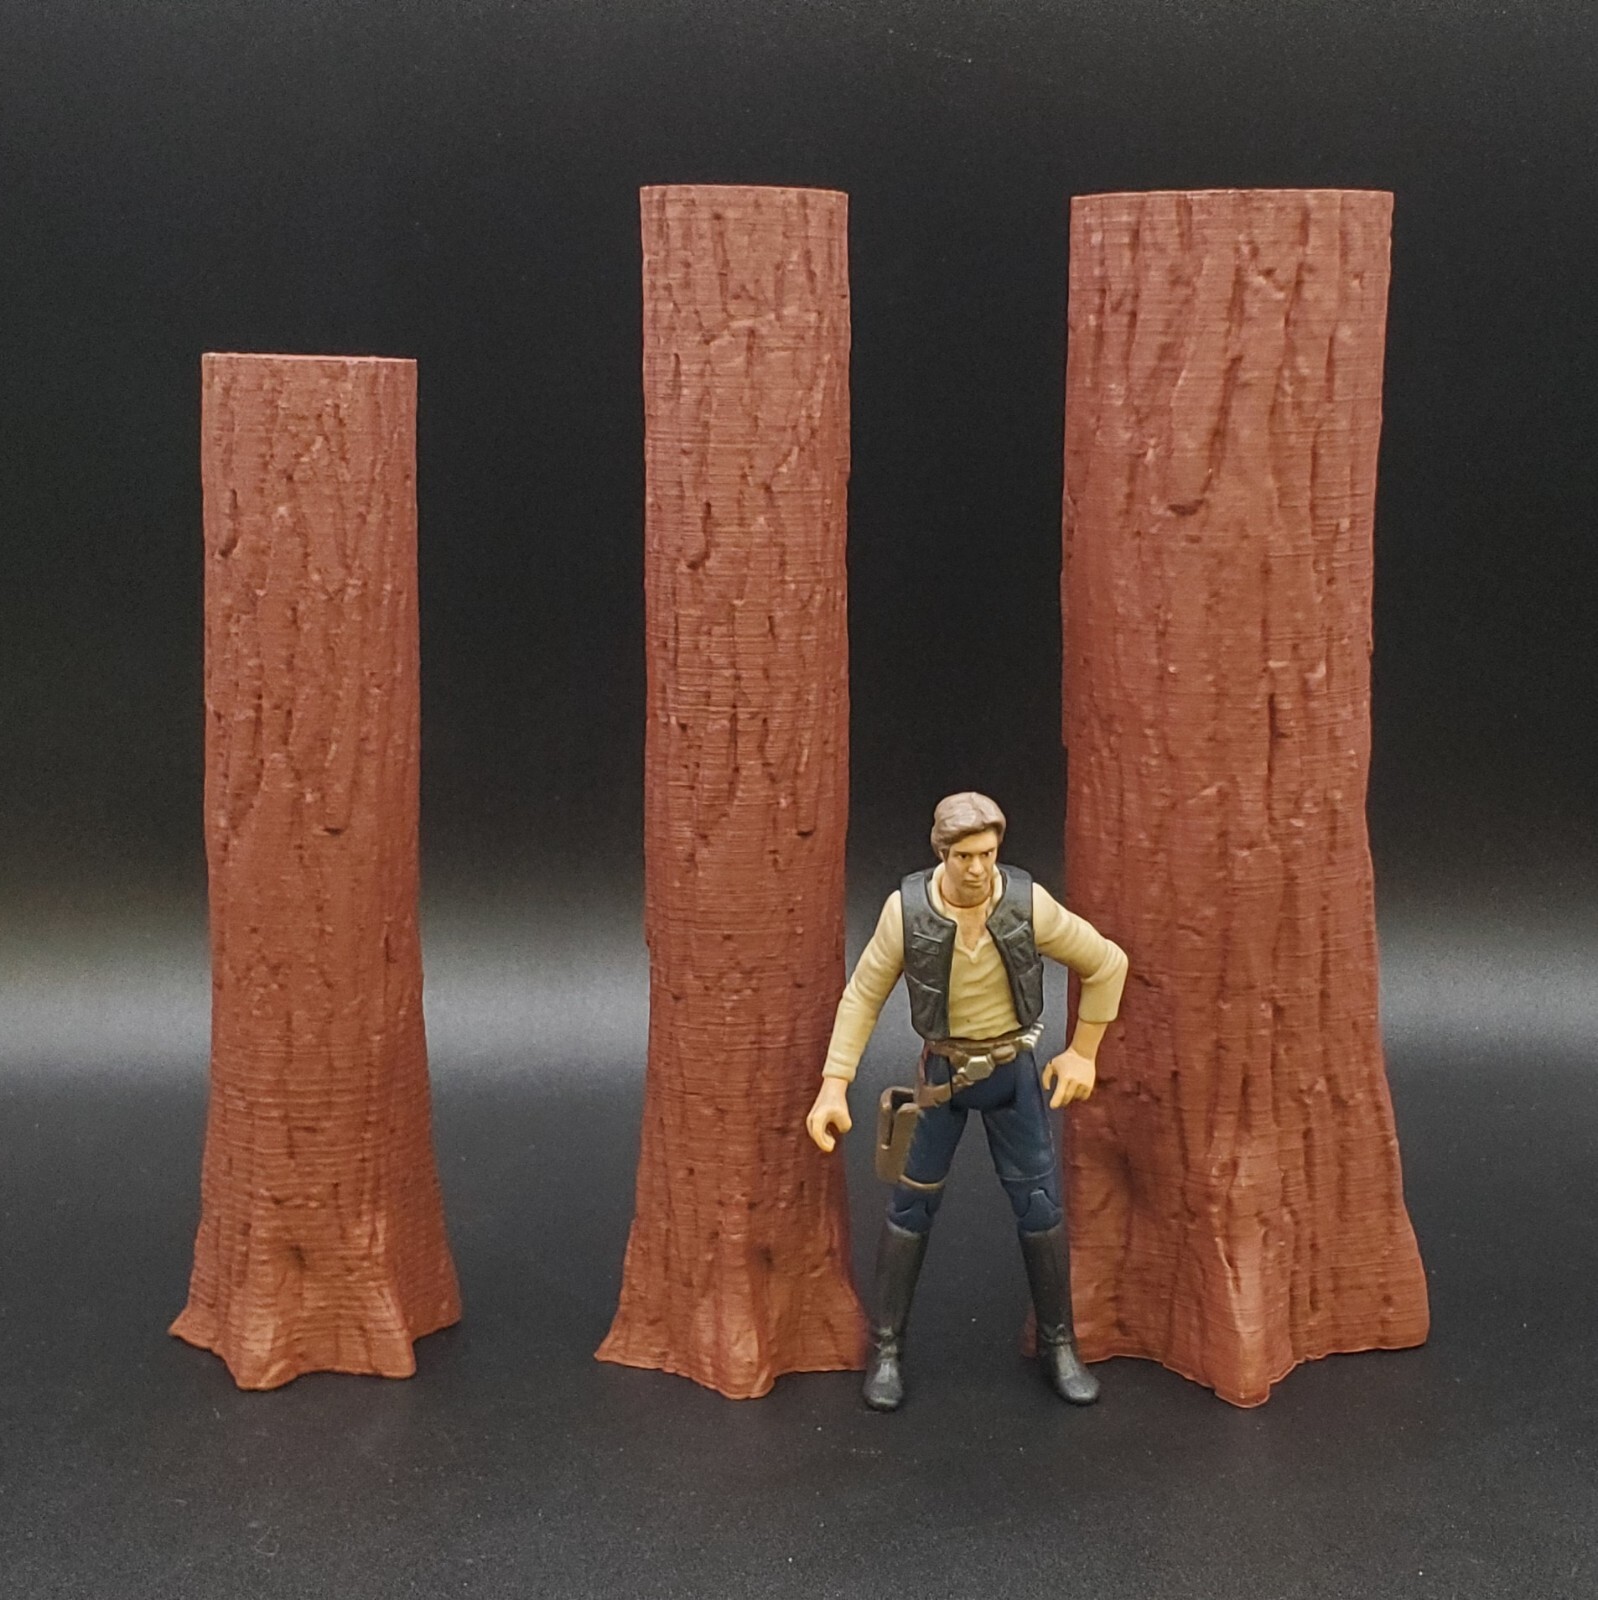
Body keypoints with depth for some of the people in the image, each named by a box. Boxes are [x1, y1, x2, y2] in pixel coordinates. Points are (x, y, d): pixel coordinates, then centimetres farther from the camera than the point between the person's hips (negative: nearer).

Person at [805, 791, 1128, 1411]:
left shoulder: (1029, 905, -20)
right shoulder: (907, 908, -20)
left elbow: (1108, 965, -6)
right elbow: (863, 994, -10)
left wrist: (1082, 1052, -3)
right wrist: (834, 1086, -15)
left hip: (1016, 1069, 0)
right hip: (941, 1071, 0)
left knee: (1040, 1206, 5)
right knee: (911, 1205, 4)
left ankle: (1058, 1345, 23)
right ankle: (886, 1347, 18)